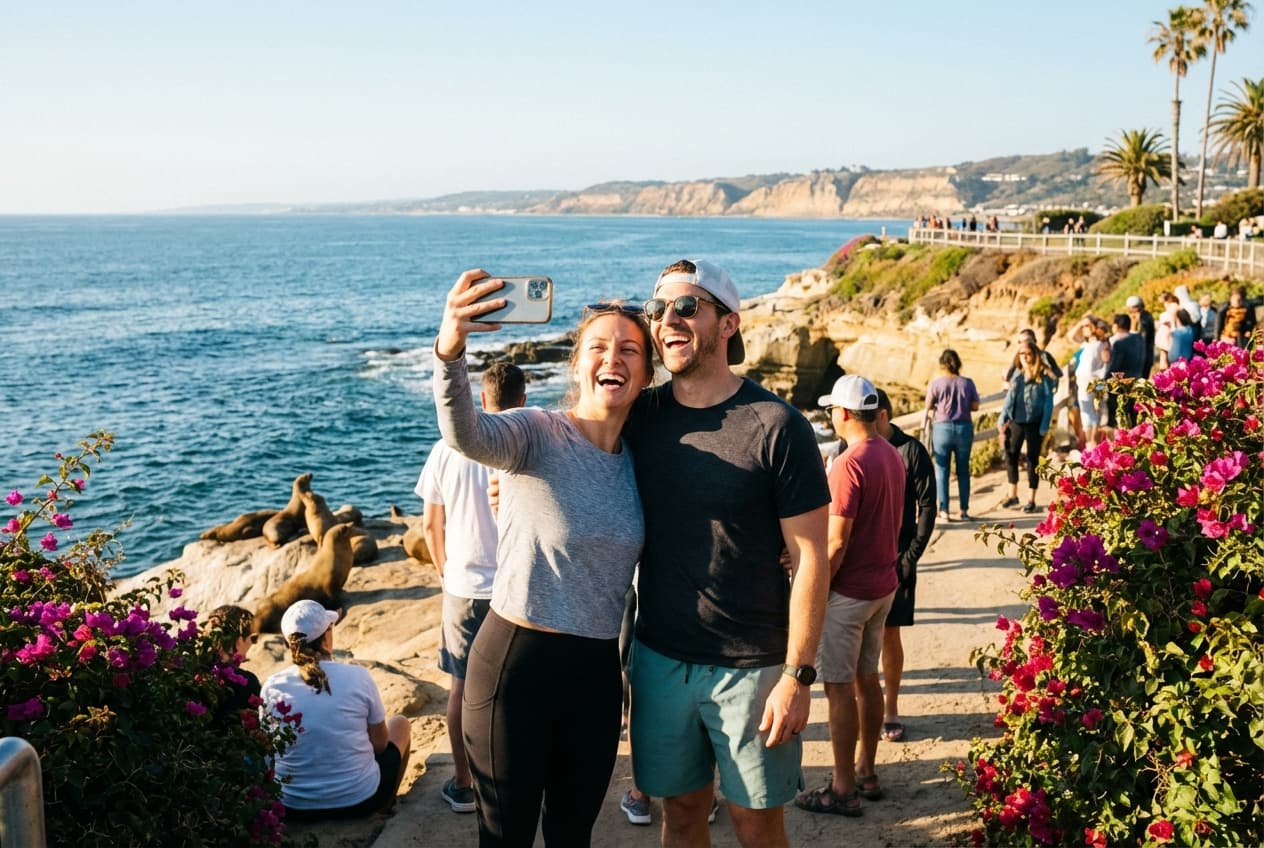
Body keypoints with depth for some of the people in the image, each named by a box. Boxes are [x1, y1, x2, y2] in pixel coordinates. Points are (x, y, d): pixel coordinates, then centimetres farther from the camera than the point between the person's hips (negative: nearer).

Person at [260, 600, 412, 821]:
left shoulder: (272, 687, -10)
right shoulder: (357, 676, -14)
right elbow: (380, 744, -4)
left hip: (292, 808, 2)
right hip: (358, 802, -2)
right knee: (400, 723, 25)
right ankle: (387, 802, 43)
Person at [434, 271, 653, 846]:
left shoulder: (639, 461, 5)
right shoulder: (535, 435, -14)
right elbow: (465, 434, -37)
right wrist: (450, 351, -55)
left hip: (599, 671, 5)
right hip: (517, 663, -5)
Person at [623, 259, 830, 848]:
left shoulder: (776, 426, -12)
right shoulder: (639, 417, 0)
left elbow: (810, 558, -11)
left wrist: (797, 676, -14)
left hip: (751, 667, -3)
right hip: (659, 657, 4)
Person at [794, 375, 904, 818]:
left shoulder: (849, 464, -21)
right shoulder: (892, 456, 6)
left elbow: (836, 542, -22)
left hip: (848, 592, -9)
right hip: (883, 584, 9)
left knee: (839, 687, 0)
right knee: (867, 678, 17)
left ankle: (842, 790, 8)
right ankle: (866, 773, 27)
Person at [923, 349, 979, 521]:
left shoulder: (936, 384, -8)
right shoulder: (967, 383, -2)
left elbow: (928, 407, -3)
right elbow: (975, 407, 1)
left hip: (942, 428, -2)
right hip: (964, 428, 2)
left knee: (942, 470, 6)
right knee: (963, 470, 11)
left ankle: (944, 510, 5)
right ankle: (964, 510, 14)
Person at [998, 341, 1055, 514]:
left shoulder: (1043, 377, -7)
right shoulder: (1017, 375, 8)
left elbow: (1048, 403, -8)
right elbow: (1009, 398, 12)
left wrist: (1044, 428, -12)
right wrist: (1002, 421, 8)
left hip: (1034, 424, -5)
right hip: (1015, 422, 5)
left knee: (1032, 459, 5)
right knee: (1010, 455, 5)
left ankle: (1032, 500, 13)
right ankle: (1012, 495, 20)